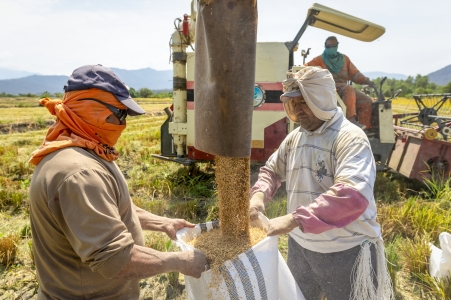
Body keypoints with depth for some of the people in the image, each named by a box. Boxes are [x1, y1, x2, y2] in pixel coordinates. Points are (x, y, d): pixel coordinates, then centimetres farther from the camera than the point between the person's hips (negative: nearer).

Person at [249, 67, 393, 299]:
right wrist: (259, 194, -12)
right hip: (300, 246, 6)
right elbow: (271, 170, 9)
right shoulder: (294, 138, 2)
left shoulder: (350, 138, -20)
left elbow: (354, 195, -34)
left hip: (346, 252, -6)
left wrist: (295, 219, -40)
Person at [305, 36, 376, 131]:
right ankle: (351, 120, -45)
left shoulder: (344, 59, 21)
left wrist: (367, 81, 2)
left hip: (346, 89, 6)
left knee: (367, 101, -13)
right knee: (349, 89, -35)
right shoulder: (320, 60, 10)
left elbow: (355, 74, 16)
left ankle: (365, 128, -18)